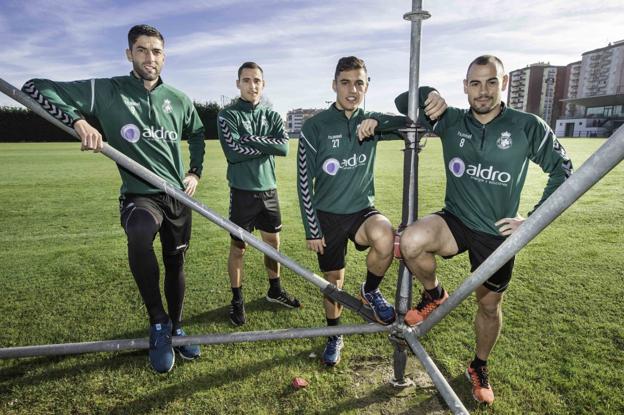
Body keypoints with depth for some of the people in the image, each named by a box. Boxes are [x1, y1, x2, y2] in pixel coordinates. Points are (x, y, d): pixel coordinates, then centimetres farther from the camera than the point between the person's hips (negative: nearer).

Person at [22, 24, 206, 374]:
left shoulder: (179, 100, 7)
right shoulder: (105, 91, -5)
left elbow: (197, 134, 24)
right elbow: (34, 88, -8)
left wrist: (196, 172, 12)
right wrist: (79, 121, -24)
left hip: (178, 195, 4)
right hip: (139, 195, -4)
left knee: (176, 264, 12)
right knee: (139, 237, -36)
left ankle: (176, 330, 36)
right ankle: (158, 325, -15)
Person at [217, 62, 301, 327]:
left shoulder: (272, 116, 8)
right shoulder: (228, 115, -3)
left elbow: (284, 147, -9)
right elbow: (233, 152, -19)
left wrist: (251, 140, -16)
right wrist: (268, 146, -13)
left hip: (268, 189, 4)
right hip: (242, 191, -4)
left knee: (273, 242, 14)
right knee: (238, 247, 5)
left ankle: (275, 290, 34)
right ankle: (237, 299, 22)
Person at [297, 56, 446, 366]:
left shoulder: (371, 122, 1)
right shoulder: (315, 126, -8)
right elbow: (304, 181, -6)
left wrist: (377, 123, -26)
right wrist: (312, 229, -8)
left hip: (362, 210, 1)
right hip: (328, 215, -1)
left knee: (386, 239, -32)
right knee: (334, 280, 11)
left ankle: (370, 291, -1)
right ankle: (334, 336, 39)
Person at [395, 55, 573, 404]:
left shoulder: (529, 127, -8)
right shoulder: (451, 121, -3)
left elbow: (563, 169, 3)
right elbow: (404, 103, 5)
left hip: (497, 233, 0)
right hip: (455, 220, 0)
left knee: (490, 304, 14)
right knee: (411, 242, -31)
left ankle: (480, 367, 42)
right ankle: (434, 294, 1)